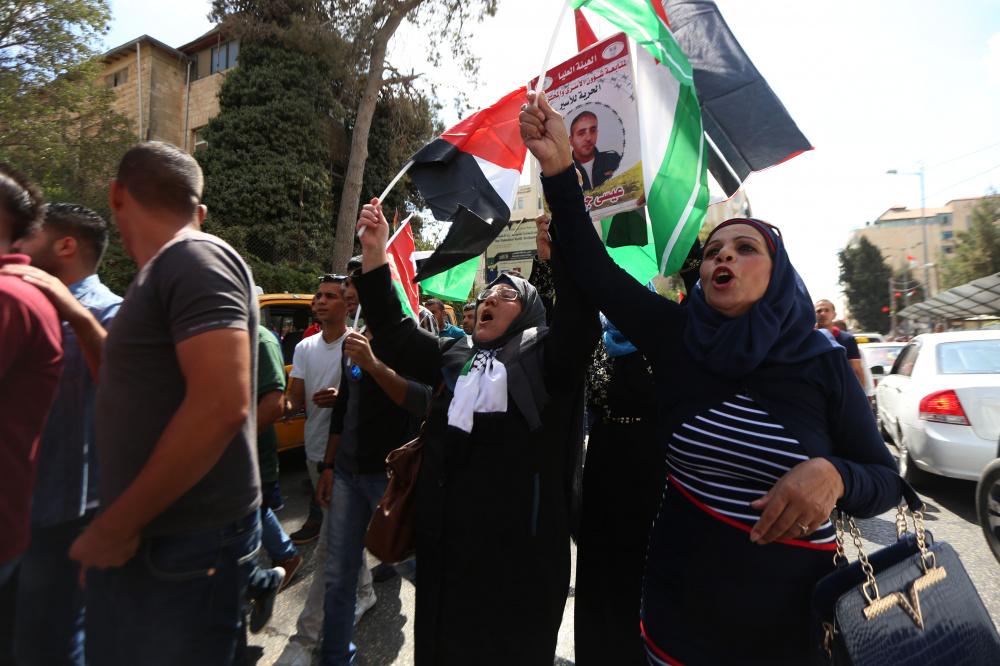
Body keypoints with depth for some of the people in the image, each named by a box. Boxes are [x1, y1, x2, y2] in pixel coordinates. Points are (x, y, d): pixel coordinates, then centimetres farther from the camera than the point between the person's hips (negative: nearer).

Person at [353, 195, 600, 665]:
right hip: (447, 536, 5)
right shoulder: (452, 356, 12)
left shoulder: (544, 354, -3)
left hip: (519, 541, -5)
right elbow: (394, 331, 9)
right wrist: (374, 254, 1)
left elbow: (580, 319, -20)